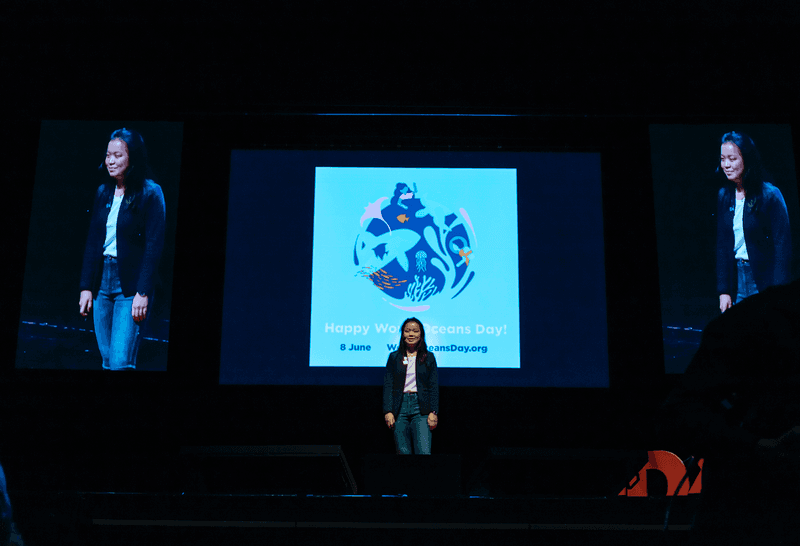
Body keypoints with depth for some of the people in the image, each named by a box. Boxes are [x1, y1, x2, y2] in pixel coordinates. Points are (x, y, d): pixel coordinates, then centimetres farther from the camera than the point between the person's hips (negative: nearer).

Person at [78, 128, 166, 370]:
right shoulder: (103, 192, 10)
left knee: (121, 363, -10)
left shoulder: (150, 193, -8)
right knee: (107, 361, 10)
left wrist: (143, 293, -16)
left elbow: (154, 246, -11)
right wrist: (86, 287, 7)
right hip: (102, 280, 6)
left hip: (130, 285, -6)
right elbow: (92, 241, 12)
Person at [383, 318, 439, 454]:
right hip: (400, 407, 1)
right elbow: (387, 385, 7)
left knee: (423, 452, -12)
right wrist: (388, 411, -4)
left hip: (421, 407, -1)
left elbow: (434, 387, 6)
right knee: (403, 452, 0)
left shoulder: (429, 357, 10)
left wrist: (434, 412, -4)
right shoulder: (394, 357, 11)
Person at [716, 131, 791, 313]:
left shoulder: (770, 195, -12)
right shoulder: (724, 195, 4)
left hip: (765, 277, -5)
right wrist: (724, 291, 2)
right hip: (737, 276, 5)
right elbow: (722, 244, 7)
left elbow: (782, 245, -13)